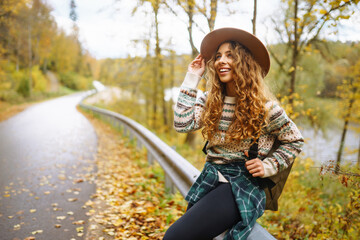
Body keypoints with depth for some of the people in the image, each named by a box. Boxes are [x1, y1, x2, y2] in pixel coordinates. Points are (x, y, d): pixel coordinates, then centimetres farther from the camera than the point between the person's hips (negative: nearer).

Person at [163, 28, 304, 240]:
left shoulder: (264, 106, -6)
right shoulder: (210, 100, 7)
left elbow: (295, 142, 5)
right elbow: (182, 124, -9)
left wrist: (268, 166, -9)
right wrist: (192, 79, -3)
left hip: (242, 184, -6)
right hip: (210, 179, 6)